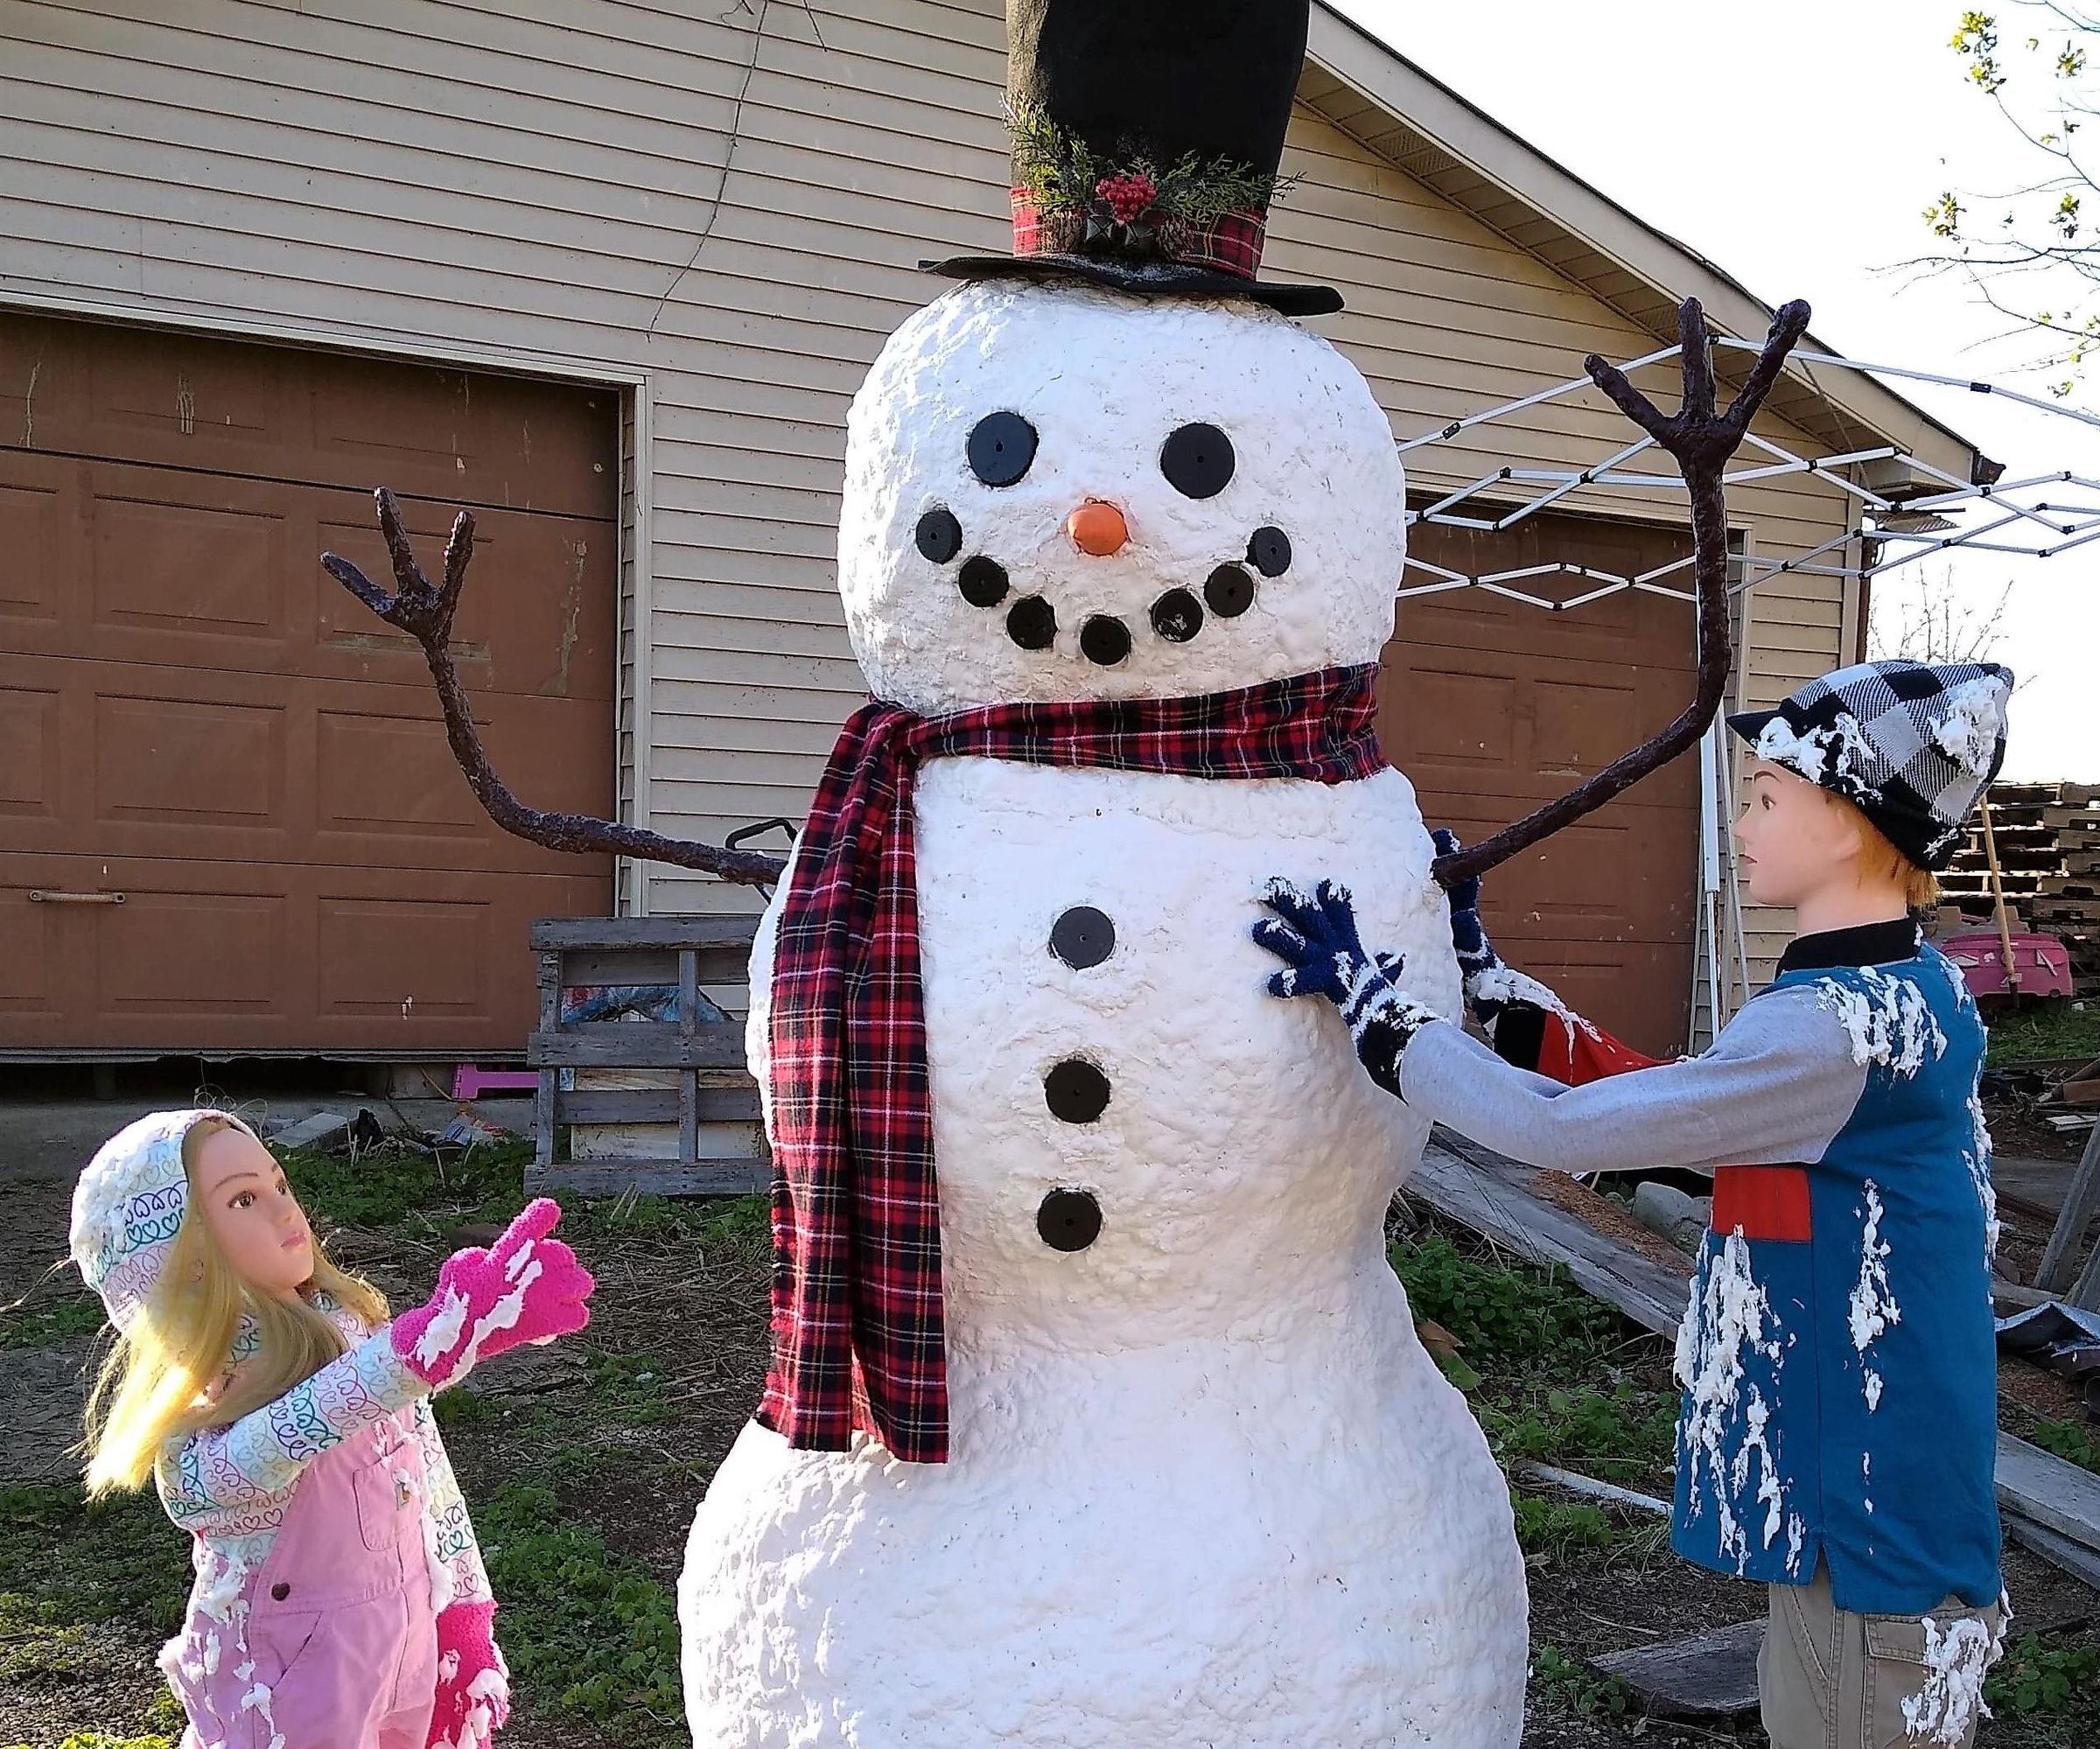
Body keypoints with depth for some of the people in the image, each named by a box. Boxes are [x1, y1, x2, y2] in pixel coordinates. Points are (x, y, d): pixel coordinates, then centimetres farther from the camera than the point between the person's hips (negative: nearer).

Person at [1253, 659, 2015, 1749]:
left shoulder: (1832, 1025, -24)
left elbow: (1562, 1134, -26)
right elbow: (1652, 1099, 9)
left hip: (1871, 1523, -9)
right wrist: (1477, 973, 7)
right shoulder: (1906, 994, 6)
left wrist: (1368, 999, -18)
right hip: (1850, 1490, 9)